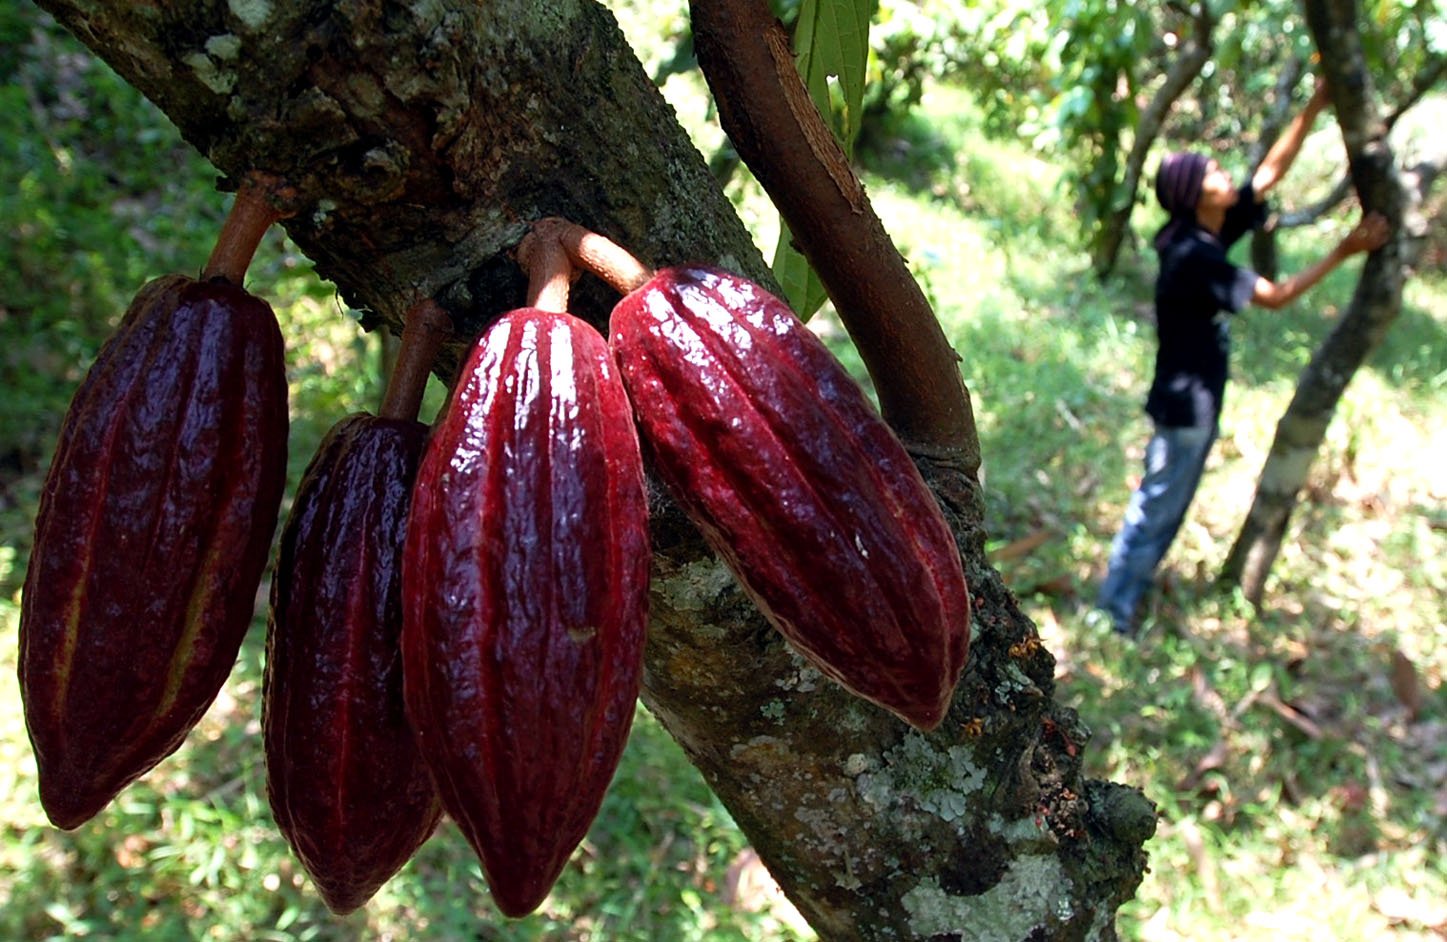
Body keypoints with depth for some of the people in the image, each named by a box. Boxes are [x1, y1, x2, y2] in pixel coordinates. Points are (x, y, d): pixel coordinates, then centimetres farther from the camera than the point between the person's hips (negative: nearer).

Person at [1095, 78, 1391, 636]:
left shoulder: (1212, 234, 2)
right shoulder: (1194, 258, -25)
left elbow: (1271, 171, 5)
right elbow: (1275, 296, -20)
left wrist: (1318, 103, 0)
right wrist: (1344, 252, -18)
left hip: (1198, 400, 10)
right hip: (1185, 402, -10)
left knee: (1167, 505, 19)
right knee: (1157, 509, 1)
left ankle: (1126, 595, 33)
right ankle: (1114, 609, 13)